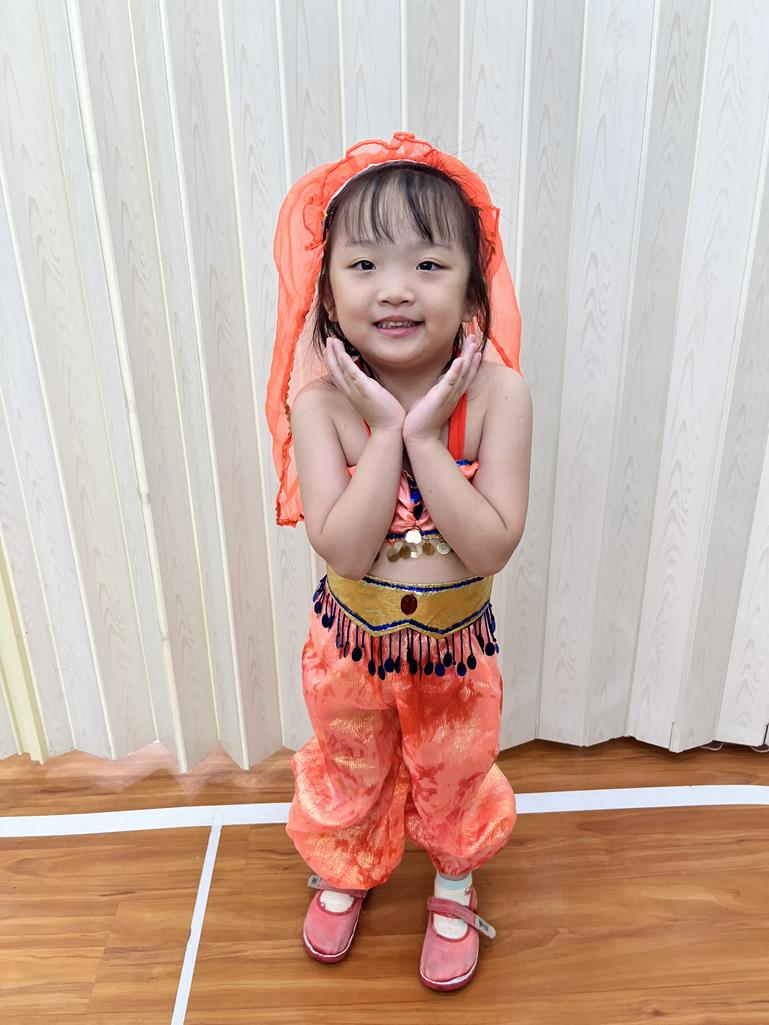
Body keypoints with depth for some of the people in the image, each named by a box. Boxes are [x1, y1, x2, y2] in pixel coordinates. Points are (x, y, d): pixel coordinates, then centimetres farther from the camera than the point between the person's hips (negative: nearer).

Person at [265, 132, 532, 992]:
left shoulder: (497, 393, -22)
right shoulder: (322, 399, -21)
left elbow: (493, 545, -26)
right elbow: (342, 548, -27)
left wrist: (425, 436, -32)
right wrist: (385, 432, -32)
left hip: (457, 642, 0)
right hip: (352, 640, 1)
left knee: (455, 777, 26)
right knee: (350, 772, 27)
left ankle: (454, 889, 58)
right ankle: (344, 873, 60)